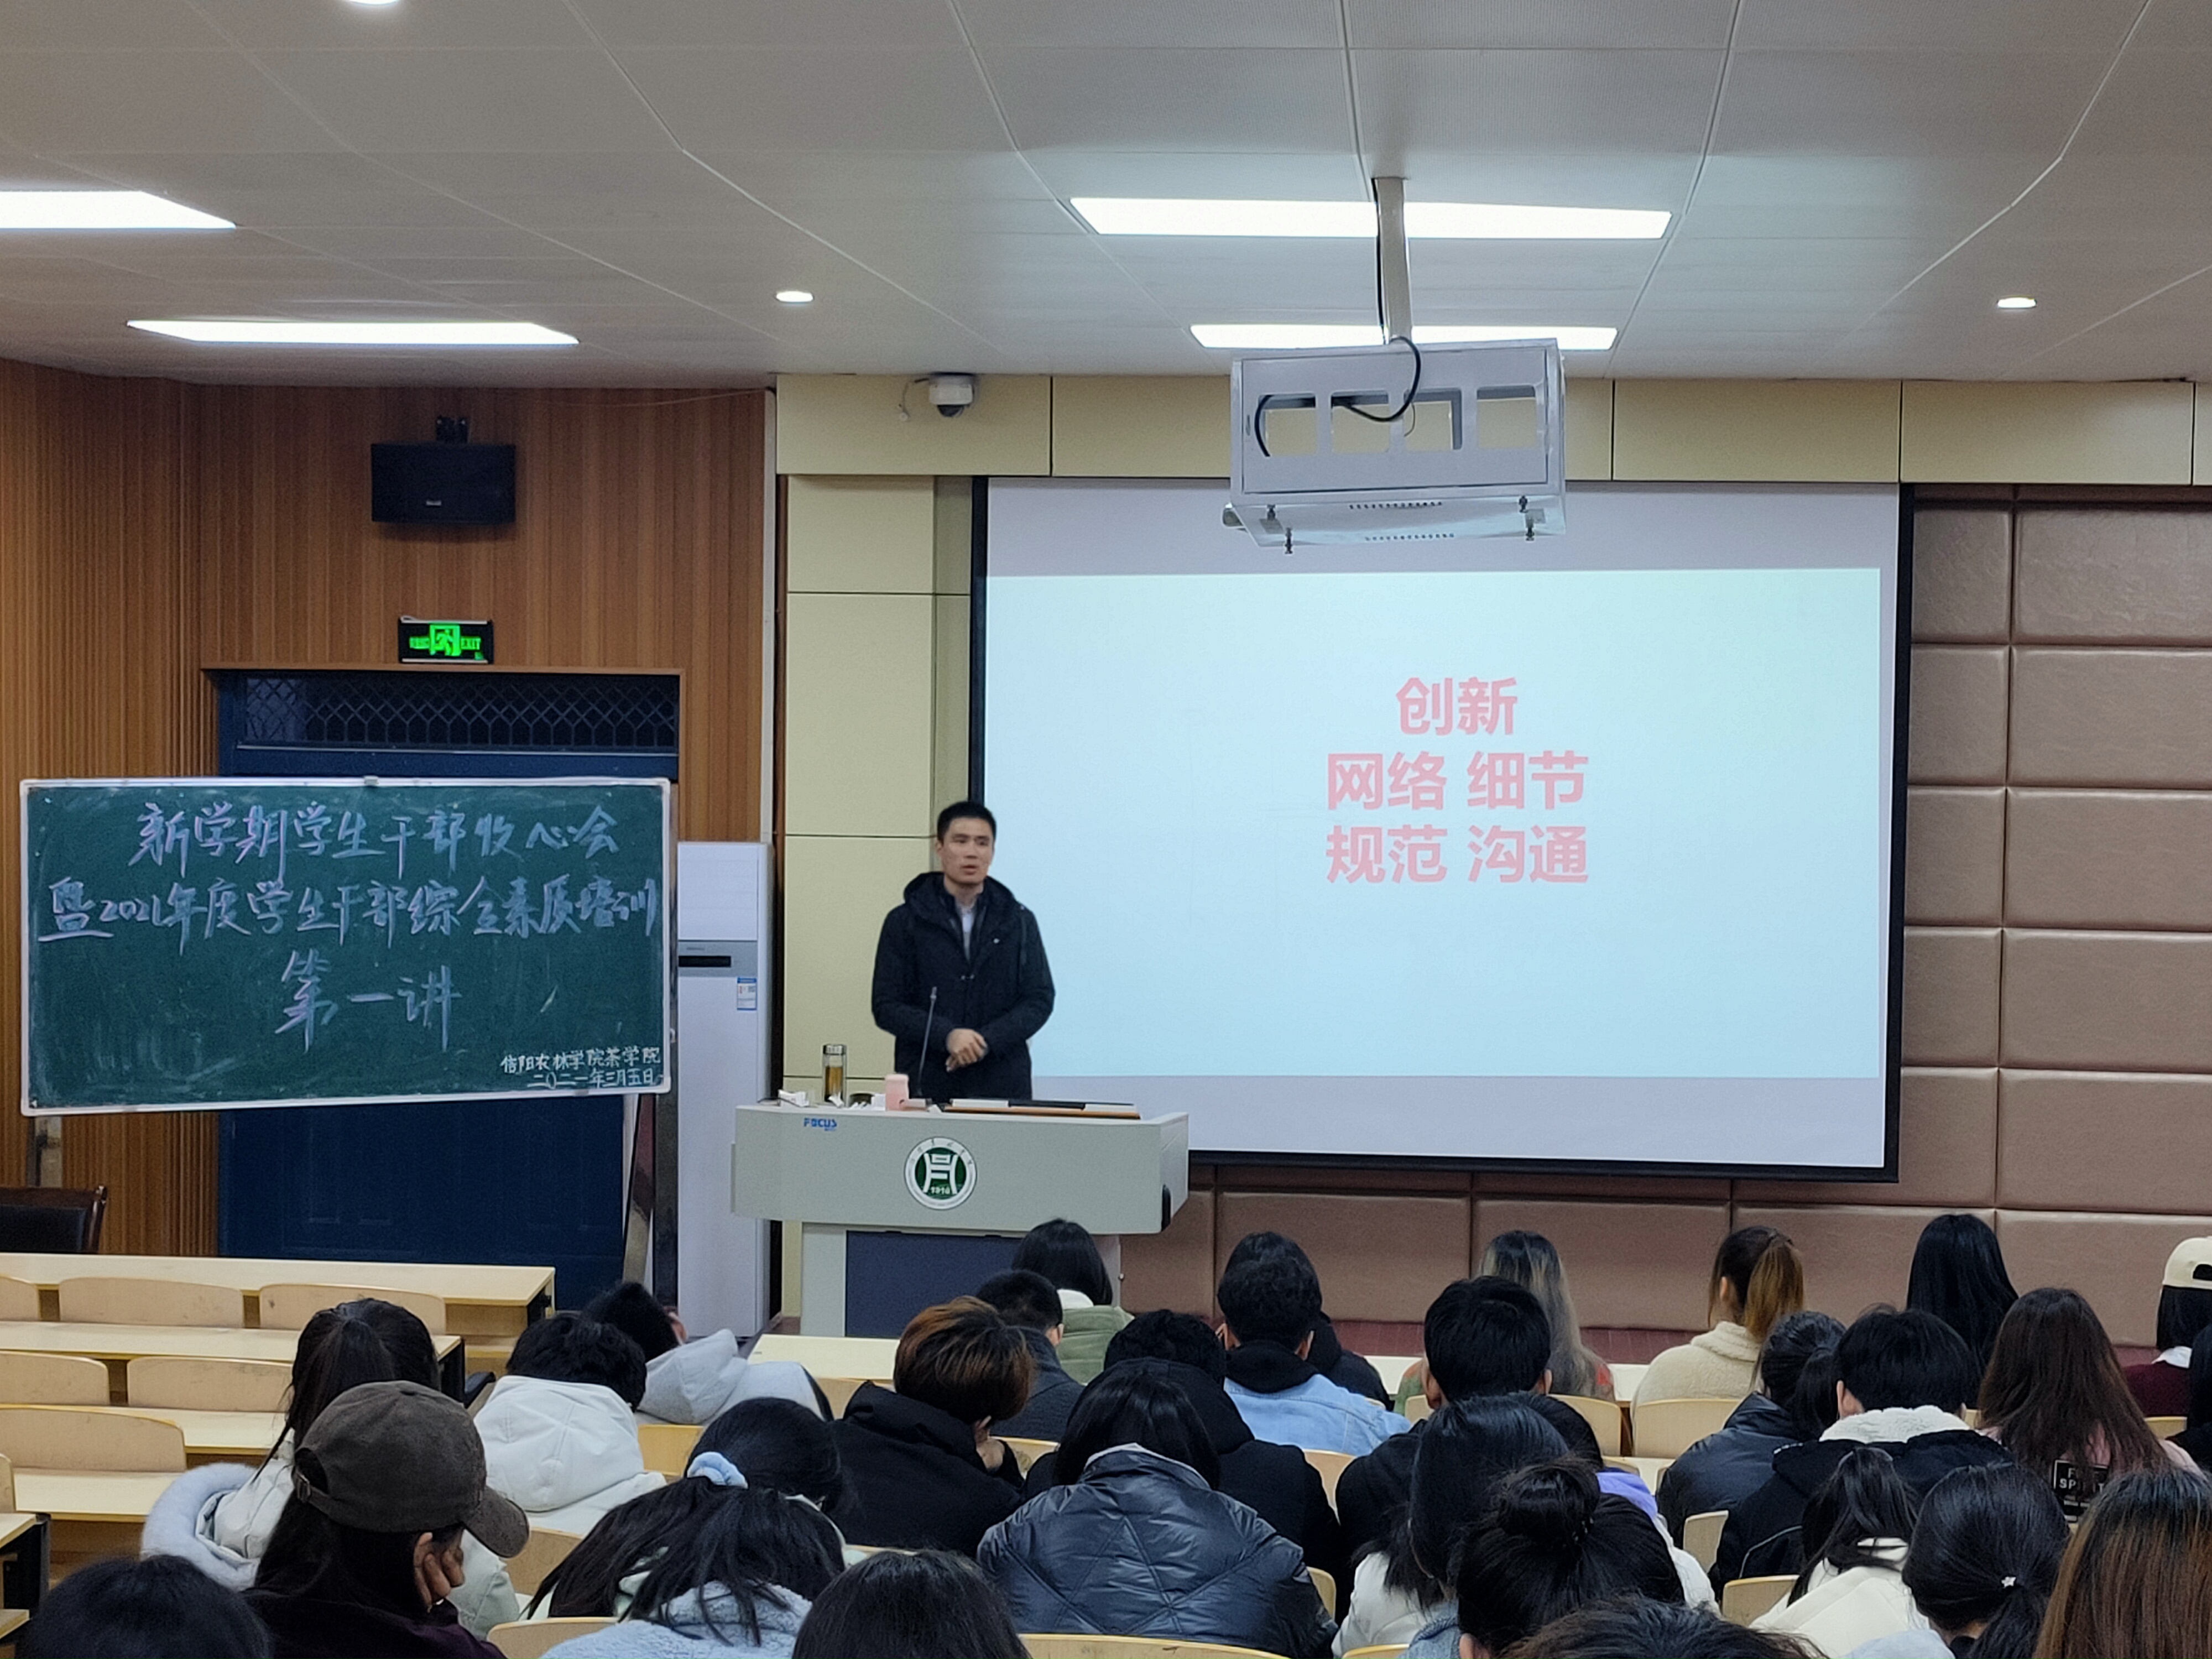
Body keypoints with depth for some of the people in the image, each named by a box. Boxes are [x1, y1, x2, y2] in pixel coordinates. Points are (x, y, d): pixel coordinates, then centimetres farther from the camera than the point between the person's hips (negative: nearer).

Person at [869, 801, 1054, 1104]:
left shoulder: (1019, 921, 11)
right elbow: (886, 1007, 1)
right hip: (926, 1086, -1)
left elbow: (1040, 1000, 6)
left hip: (1002, 1086, 1)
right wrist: (947, 1036, -15)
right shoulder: (905, 922, 7)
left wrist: (987, 1041, -10)